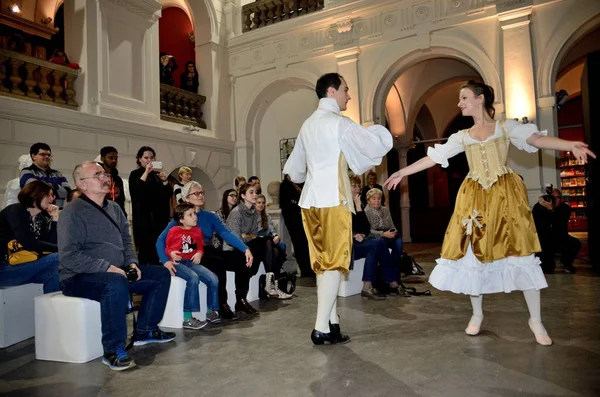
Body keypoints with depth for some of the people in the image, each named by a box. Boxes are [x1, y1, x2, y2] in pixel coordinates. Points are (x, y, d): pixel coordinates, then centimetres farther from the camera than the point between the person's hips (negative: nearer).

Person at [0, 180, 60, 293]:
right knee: (56, 259, -21)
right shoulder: (15, 211, -10)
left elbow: (50, 243, 2)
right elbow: (29, 244, -21)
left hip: (21, 267, 7)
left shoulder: (41, 218, 11)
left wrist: (54, 219, -4)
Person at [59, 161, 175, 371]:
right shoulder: (73, 212, -14)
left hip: (117, 271, 8)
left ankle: (144, 331, 10)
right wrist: (107, 268, -25)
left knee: (161, 275, 3)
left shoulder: (114, 208, 10)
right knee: (116, 284, -39)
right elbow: (69, 256, -22)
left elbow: (126, 240, 18)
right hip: (79, 276, -8)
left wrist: (132, 263, 0)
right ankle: (113, 350, -25)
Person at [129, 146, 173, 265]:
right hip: (143, 217, -4)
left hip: (159, 217, 4)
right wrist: (146, 172, -18)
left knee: (157, 250, 3)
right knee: (145, 249, -8)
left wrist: (165, 181, -8)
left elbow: (168, 194, 9)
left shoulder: (157, 174, 16)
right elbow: (135, 190, -17)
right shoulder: (135, 174, 3)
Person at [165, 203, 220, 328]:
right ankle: (187, 318, -29)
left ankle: (211, 311, 5)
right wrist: (172, 253, -13)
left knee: (213, 279, -15)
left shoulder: (197, 231, 12)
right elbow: (167, 248, 9)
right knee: (193, 278, -34)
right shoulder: (174, 231, 0)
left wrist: (199, 253, -1)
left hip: (192, 262, 5)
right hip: (178, 263, -5)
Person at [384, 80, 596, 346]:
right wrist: (402, 173, 9)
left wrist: (570, 145, -30)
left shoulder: (507, 127, 3)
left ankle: (535, 320, 10)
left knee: (519, 251, -4)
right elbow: (432, 158, 11)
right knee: (473, 252, 3)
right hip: (474, 196, 3)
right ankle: (477, 314, 21)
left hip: (505, 194, -3)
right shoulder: (462, 137, 12)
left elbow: (537, 139, -12)